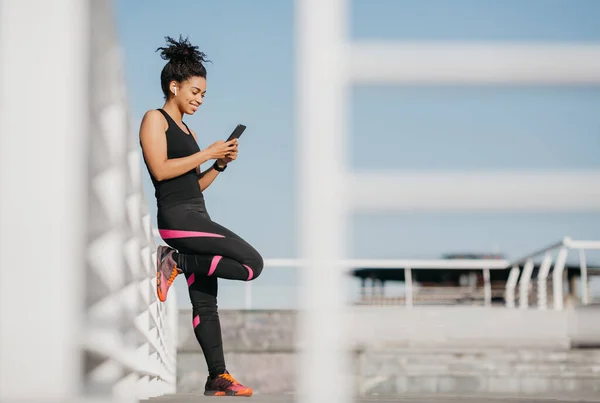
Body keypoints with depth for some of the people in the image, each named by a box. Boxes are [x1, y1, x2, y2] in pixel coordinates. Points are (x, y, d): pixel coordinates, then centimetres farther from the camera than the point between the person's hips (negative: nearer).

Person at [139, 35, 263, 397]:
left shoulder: (186, 130, 22)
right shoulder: (155, 119, -1)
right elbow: (160, 169, -14)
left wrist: (221, 164, 5)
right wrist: (207, 153, -10)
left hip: (197, 217, 9)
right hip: (177, 216, -9)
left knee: (206, 303, 7)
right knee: (252, 263, -18)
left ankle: (218, 377, 9)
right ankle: (176, 262, -10)